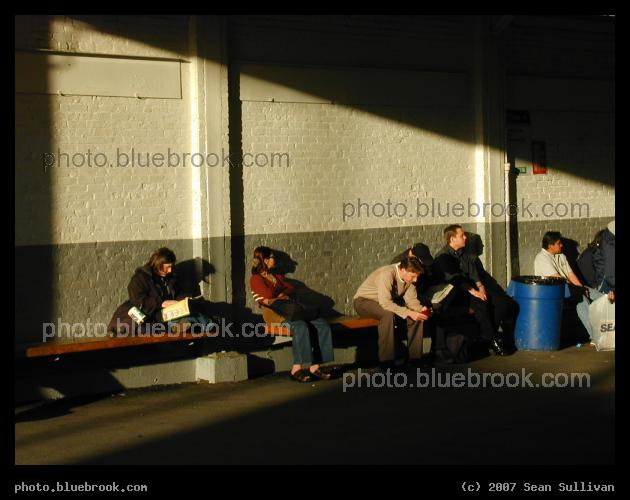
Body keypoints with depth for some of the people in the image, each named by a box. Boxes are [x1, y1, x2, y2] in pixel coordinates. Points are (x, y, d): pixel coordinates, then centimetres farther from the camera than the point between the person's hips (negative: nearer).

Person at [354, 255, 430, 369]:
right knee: (388, 314, -37)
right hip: (364, 301, -7)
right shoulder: (386, 274, -33)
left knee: (418, 314, -11)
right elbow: (385, 303, -38)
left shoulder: (409, 276, -9)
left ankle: (414, 356, -5)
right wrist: (409, 312, -41)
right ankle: (386, 360, -30)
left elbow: (411, 299, -7)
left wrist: (421, 309, -28)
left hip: (387, 302, 7)